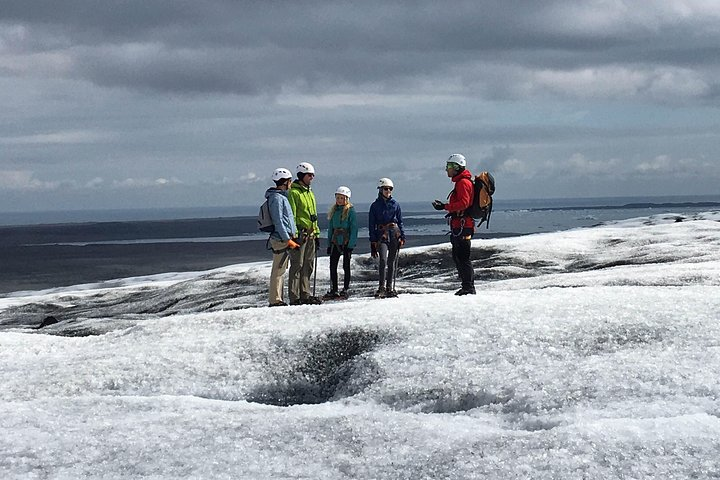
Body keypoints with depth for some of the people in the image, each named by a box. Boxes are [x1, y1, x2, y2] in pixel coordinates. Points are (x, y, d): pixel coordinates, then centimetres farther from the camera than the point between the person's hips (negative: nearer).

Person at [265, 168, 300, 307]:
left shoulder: (282, 196, 19)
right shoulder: (276, 198, -13)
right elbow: (278, 221, -18)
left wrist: (292, 236, 22)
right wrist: (287, 239, -20)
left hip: (284, 239, 10)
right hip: (281, 239, -10)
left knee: (281, 270, 12)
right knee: (278, 270, -8)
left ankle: (278, 299, 17)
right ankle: (275, 300, -8)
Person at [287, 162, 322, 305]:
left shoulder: (310, 193, 19)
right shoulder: (293, 192, -7)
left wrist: (317, 234, 20)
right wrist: (294, 235, -18)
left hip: (310, 235, 8)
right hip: (300, 234, -8)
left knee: (308, 266, 9)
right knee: (297, 265, -7)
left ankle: (305, 295, 14)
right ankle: (294, 297, -6)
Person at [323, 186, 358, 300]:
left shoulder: (350, 210, -7)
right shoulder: (334, 210, 11)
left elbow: (354, 228, -11)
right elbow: (330, 228, 15)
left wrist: (351, 245, -16)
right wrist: (329, 244, 10)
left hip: (346, 242, -6)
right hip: (335, 242, 6)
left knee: (346, 266, 2)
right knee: (332, 266, 4)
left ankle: (345, 290, 9)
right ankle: (333, 291, 10)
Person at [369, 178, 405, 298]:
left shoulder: (395, 204, 10)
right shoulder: (375, 206, 5)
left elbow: (400, 222, 13)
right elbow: (372, 225, 4)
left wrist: (402, 237, 3)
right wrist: (373, 242, -1)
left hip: (394, 234, 2)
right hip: (381, 235, -2)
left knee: (392, 261, 4)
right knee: (383, 260, -17)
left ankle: (391, 288, 10)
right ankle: (382, 287, -18)